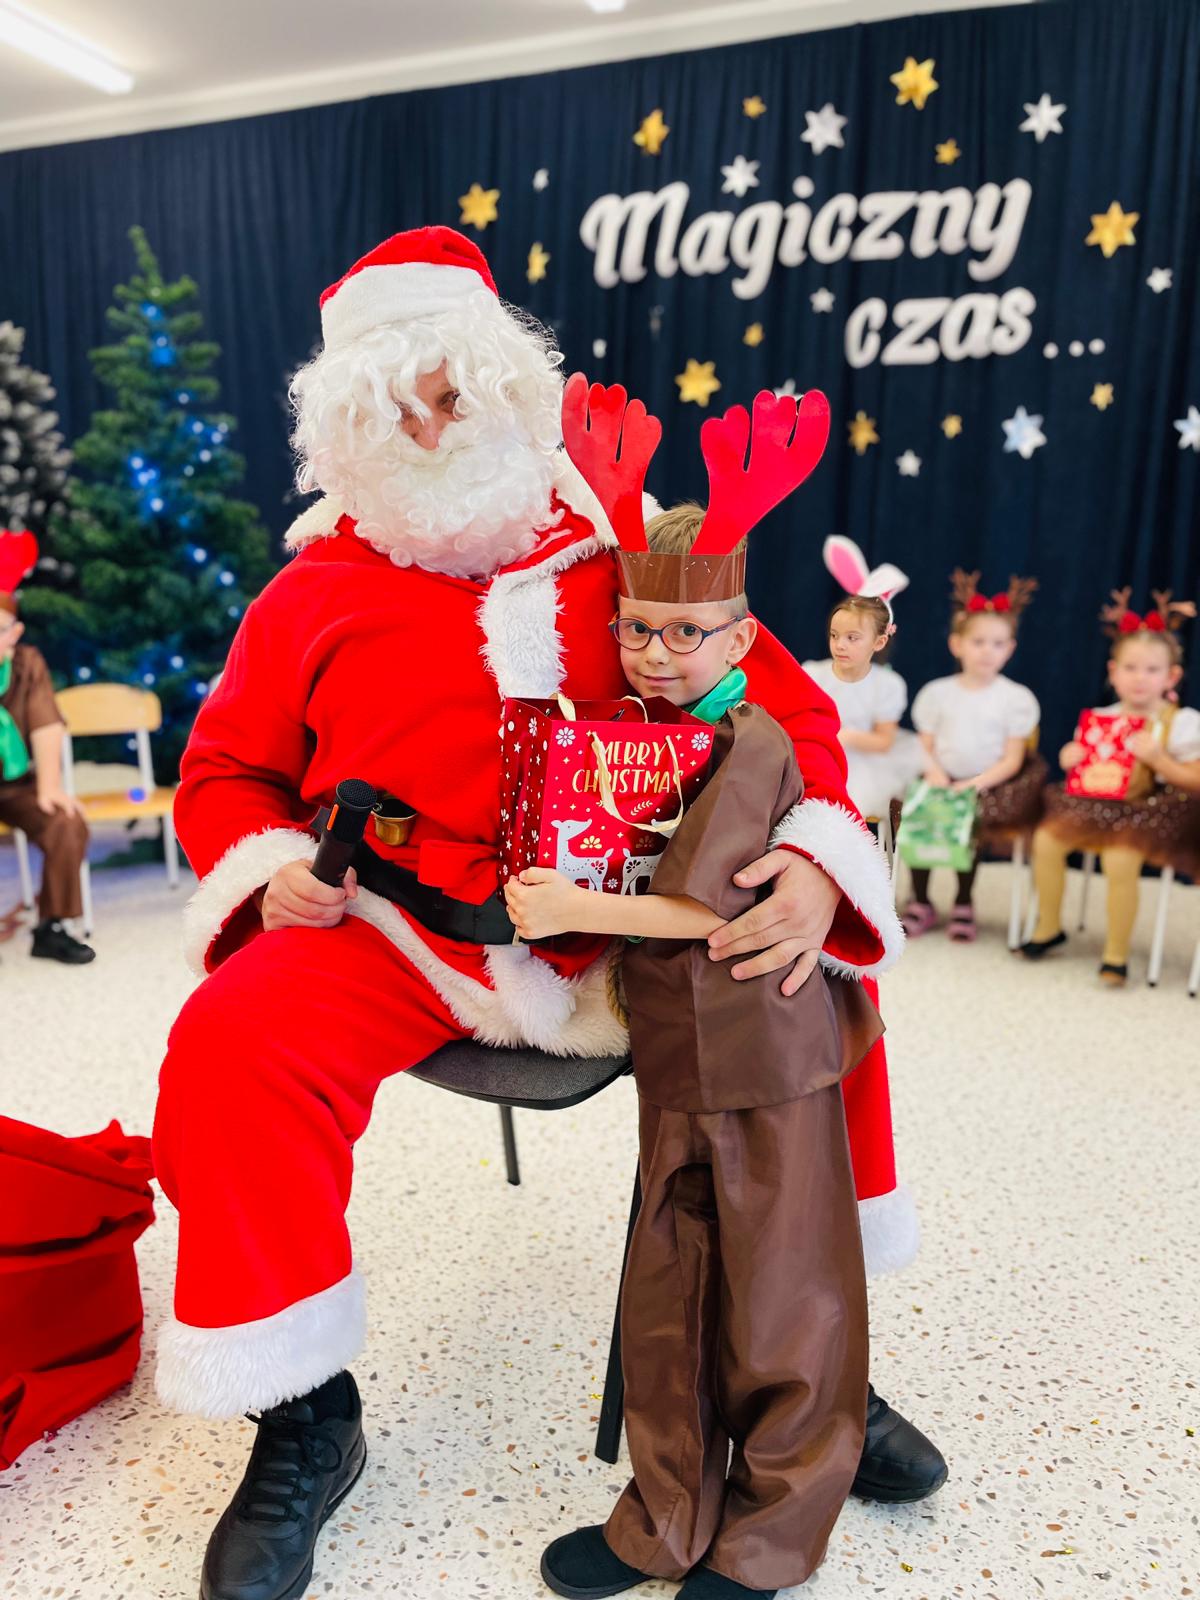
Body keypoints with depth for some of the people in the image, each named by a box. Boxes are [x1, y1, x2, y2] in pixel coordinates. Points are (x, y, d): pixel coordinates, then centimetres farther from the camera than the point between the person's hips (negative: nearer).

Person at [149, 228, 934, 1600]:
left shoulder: (620, 564, 5)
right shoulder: (315, 595, 5)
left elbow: (785, 710, 2)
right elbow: (227, 771, 15)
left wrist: (813, 863, -17)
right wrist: (267, 864, -8)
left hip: (627, 935, 2)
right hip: (401, 941, -1)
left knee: (823, 973, -8)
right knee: (234, 1042, -26)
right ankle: (304, 1426, -2)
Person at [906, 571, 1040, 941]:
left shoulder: (1016, 698, 1)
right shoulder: (937, 692, 6)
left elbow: (1012, 759, -3)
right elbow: (925, 748, 6)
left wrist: (977, 783, -18)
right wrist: (936, 774, -15)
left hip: (989, 785, -2)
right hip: (944, 782, 2)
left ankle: (964, 902, -4)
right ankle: (921, 901, -5)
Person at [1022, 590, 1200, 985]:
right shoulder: (1101, 718, 7)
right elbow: (1080, 762, 18)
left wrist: (1157, 758, -22)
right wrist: (1071, 758, -6)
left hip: (1150, 812, -5)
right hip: (1100, 804, 6)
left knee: (1120, 859, -30)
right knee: (1047, 838, -10)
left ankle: (1116, 954, -12)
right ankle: (1049, 927, 9)